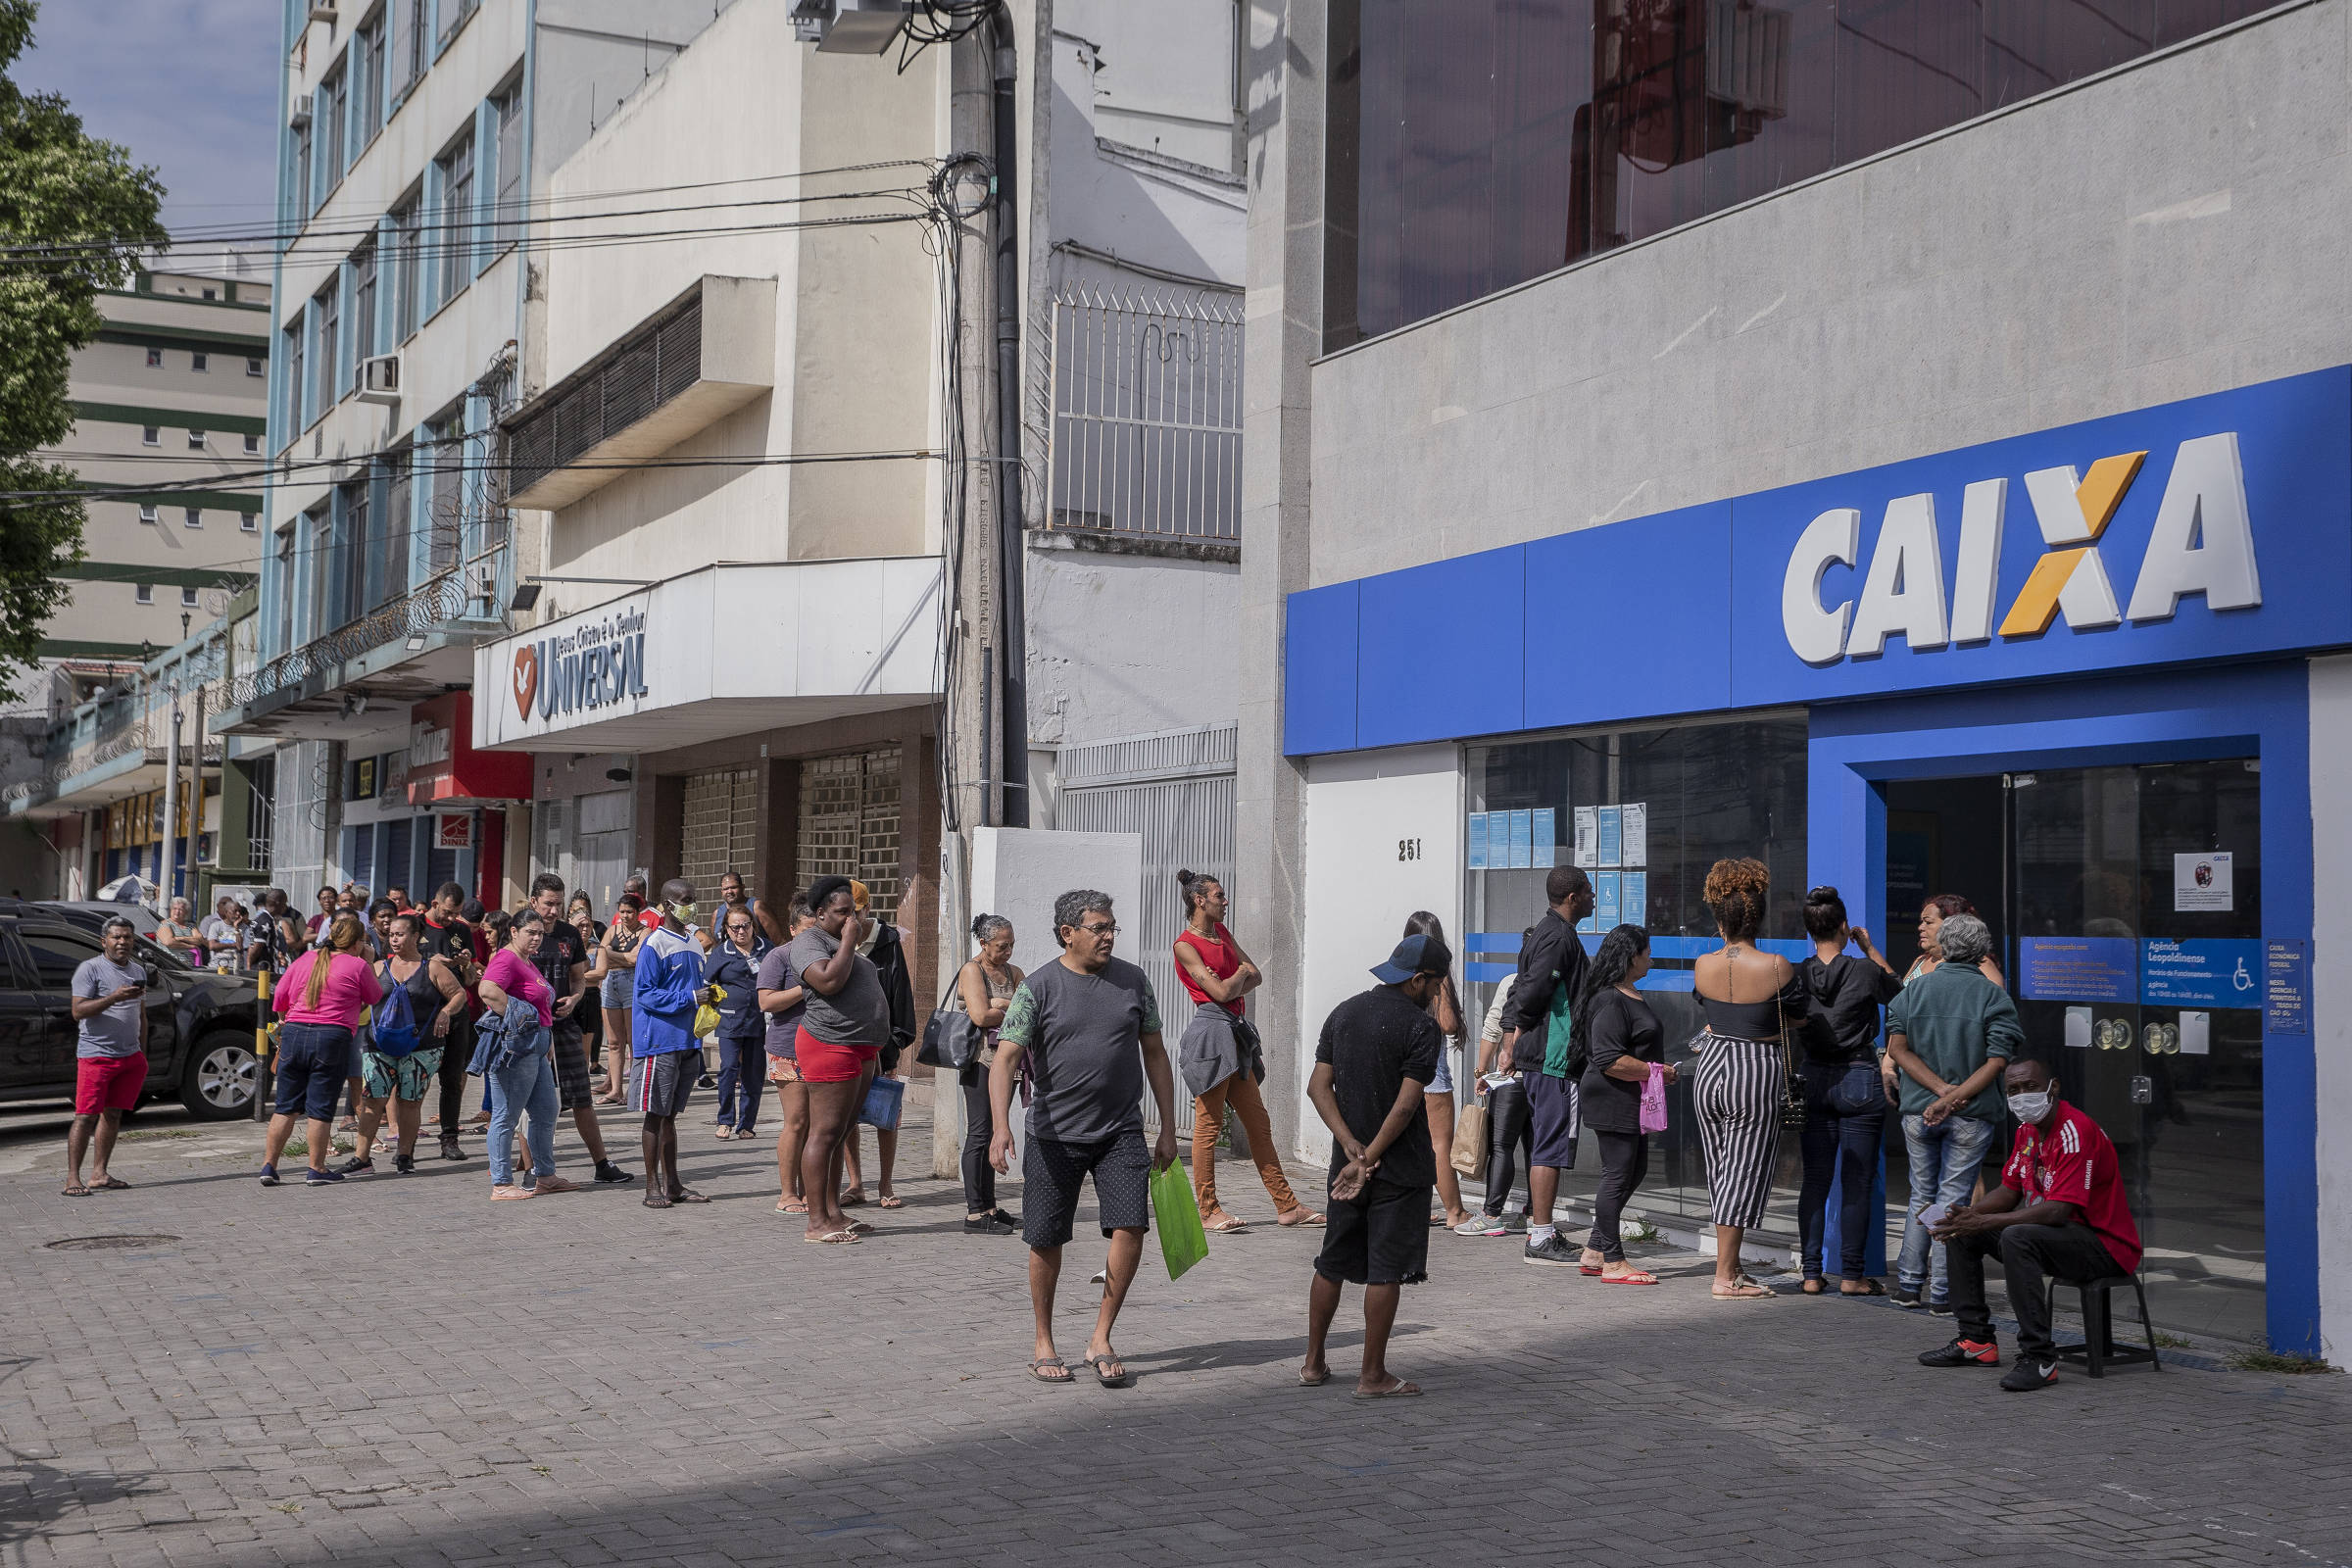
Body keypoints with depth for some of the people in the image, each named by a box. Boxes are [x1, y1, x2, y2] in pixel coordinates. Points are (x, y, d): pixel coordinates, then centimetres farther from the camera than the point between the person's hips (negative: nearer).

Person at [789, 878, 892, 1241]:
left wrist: (873, 1052, 25)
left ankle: (833, 1213, 16)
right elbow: (829, 982, -26)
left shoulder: (842, 943, 22)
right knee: (825, 1133, -10)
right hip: (831, 1047, -10)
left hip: (860, 1049, 10)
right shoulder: (809, 940, -8)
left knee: (840, 1134, 11)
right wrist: (849, 941, -15)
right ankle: (817, 1223, -10)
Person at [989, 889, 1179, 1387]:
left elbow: (1155, 1055, 12)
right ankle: (1043, 1345, 23)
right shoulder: (1037, 988, -5)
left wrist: (1168, 1130, 10)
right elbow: (1005, 1059, -12)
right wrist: (1001, 1128, -26)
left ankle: (1101, 1339, 4)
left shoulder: (1133, 981, 5)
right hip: (1054, 1135, -2)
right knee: (1047, 1240, 5)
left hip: (1120, 1132, 2)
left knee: (1130, 1228, -11)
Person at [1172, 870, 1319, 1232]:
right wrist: (1240, 973, 4)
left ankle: (1286, 1205, 12)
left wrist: (1233, 986, -6)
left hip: (1234, 1032, 9)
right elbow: (1221, 991, -15)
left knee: (1258, 1122, 9)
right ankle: (1209, 1211, 3)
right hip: (1210, 1029, -9)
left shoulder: (1221, 932, 16)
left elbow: (1256, 977, 13)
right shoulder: (1185, 944, -8)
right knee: (1208, 1124, -3)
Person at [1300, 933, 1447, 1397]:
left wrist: (1352, 1147, -5)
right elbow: (1405, 1106, -18)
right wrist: (1370, 1158, -13)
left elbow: (1319, 1086, 2)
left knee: (1333, 1263, 15)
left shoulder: (1342, 1014, 7)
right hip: (1401, 1167, -6)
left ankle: (1313, 1362, 22)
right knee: (1385, 1270, 1)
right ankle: (1373, 1375, 6)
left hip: (1348, 1160, 6)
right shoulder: (1422, 1027, -12)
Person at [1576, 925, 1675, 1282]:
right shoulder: (1610, 1002, -19)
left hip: (1630, 1103, 11)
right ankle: (1612, 1262, 2)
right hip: (1613, 1102, -11)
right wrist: (1657, 1072, -18)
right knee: (1618, 1176, -5)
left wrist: (1661, 1071, 23)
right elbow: (1610, 1061, -25)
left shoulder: (1630, 995, 15)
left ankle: (1594, 1251, 21)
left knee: (1636, 1170, 15)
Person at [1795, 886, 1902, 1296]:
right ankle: (1852, 1274, 5)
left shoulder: (1797, 976, -1)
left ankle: (1811, 1274, 9)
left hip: (1812, 1079, 4)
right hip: (1859, 1080, -3)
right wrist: (1869, 947, 14)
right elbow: (1897, 989, 11)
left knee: (1815, 1179, 8)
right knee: (1856, 1182, 2)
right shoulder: (1864, 971, -10)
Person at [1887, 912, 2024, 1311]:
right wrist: (1954, 1097, -16)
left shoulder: (1913, 989, 3)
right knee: (1953, 1198, 3)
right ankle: (1942, 1293, 4)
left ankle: (1909, 1285, 16)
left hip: (1918, 1110, 3)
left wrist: (1942, 1091, -10)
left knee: (1922, 1195, 15)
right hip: (1971, 1115, -2)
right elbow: (1997, 1061, -14)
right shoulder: (1994, 997, -5)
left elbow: (1897, 1048, -5)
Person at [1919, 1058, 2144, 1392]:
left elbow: (2058, 1211, -30)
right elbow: (2010, 1189, 14)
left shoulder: (2076, 1131, -23)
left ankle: (2039, 1358, -30)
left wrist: (1983, 1222, -29)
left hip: (2103, 1245, -10)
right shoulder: (2028, 1129, 8)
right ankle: (1976, 1341, 9)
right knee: (1961, 1231, 7)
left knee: (2016, 1238, -35)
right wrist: (1968, 1213, -7)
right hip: (2055, 1233, 10)